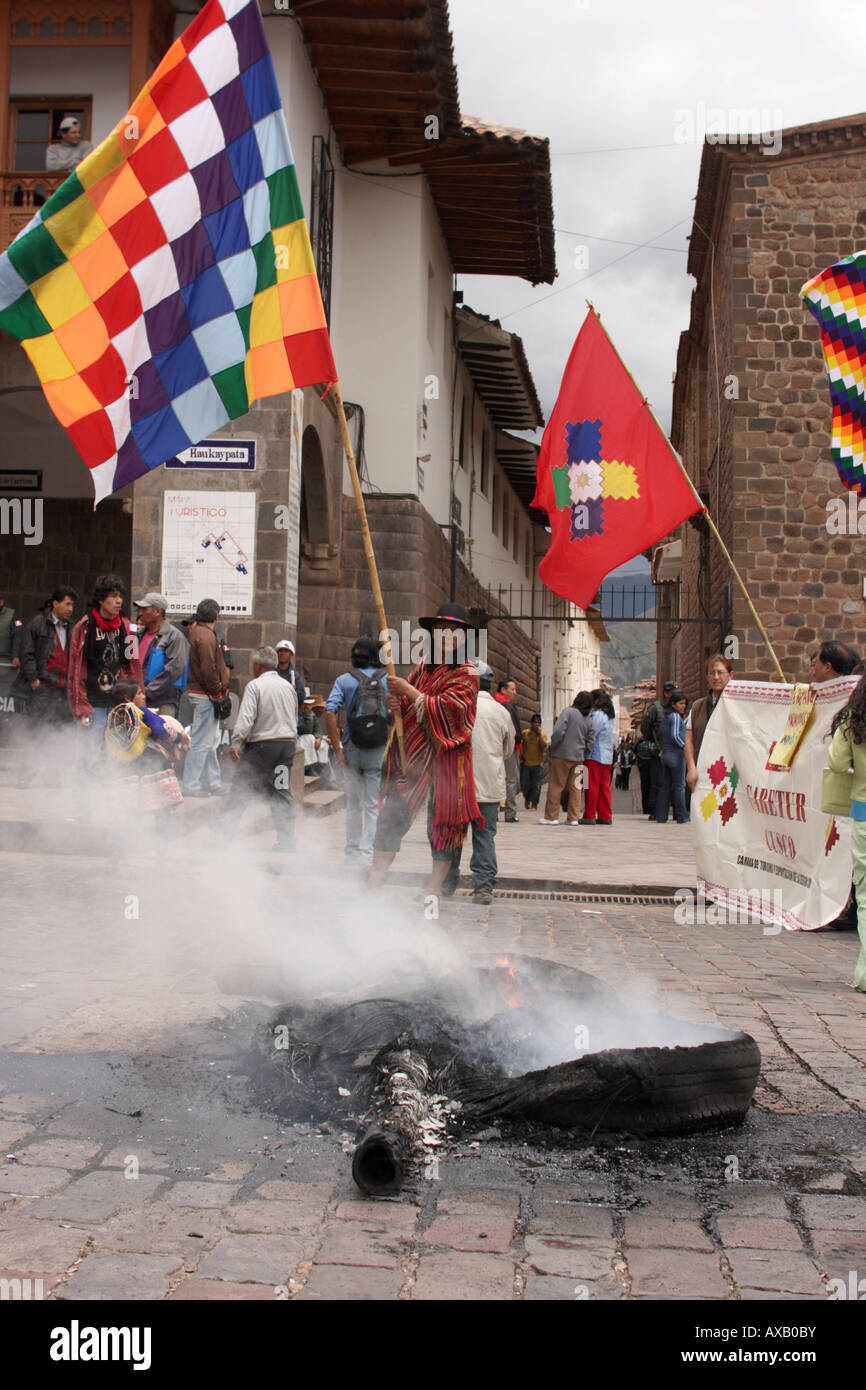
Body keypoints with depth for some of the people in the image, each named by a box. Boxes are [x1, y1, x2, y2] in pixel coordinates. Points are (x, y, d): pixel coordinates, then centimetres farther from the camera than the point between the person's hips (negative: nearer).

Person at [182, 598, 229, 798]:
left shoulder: (196, 631, 15)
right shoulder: (206, 636, -16)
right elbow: (208, 669, -21)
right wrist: (217, 693, -13)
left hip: (199, 693, 10)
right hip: (205, 695, -10)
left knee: (211, 741, 16)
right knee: (201, 742, -6)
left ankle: (212, 783, 23)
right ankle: (191, 785, -2)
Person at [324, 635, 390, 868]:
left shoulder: (344, 680, 0)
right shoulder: (388, 680, 2)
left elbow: (329, 713, -11)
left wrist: (337, 747, -7)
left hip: (352, 749, 1)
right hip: (380, 750, -1)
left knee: (353, 804, 14)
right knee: (373, 805, 5)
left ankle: (352, 853, 21)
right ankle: (366, 854, 2)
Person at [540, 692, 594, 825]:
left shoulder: (568, 712, -8)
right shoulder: (589, 721, 9)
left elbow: (559, 731, -18)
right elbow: (590, 742, 8)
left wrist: (552, 747, -5)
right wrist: (583, 757, 15)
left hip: (562, 755, -5)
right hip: (578, 758, 5)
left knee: (555, 786, 1)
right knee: (575, 787, 9)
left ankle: (551, 817, 3)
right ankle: (573, 818, 8)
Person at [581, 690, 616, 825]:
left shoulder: (597, 715, -12)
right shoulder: (611, 715, 14)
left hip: (595, 755, -8)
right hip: (607, 756, 8)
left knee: (592, 786, -4)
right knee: (605, 787, 9)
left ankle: (589, 816, -3)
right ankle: (605, 817, 9)